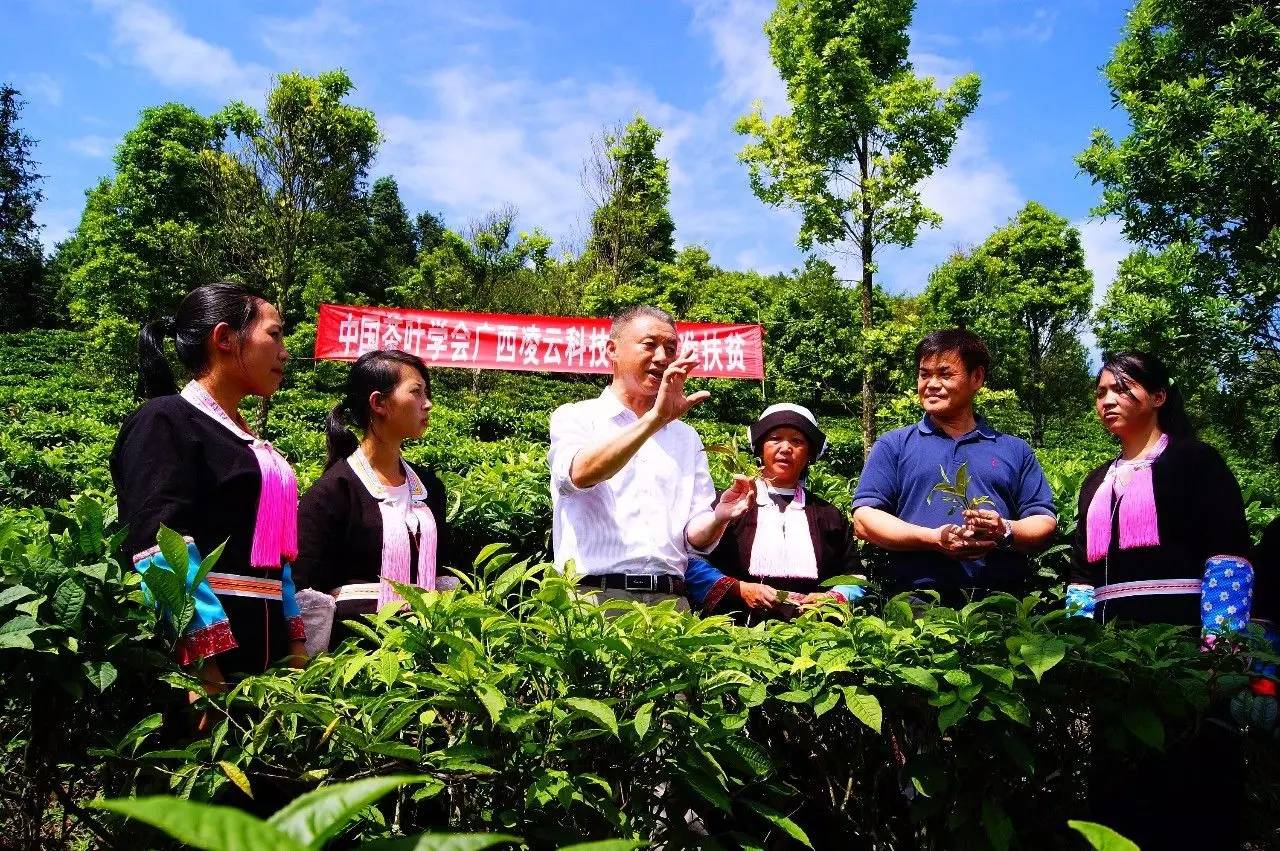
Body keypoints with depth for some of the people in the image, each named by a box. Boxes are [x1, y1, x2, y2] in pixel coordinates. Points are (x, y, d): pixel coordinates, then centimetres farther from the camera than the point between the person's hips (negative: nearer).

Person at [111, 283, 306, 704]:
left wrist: (295, 645, 14)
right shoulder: (165, 422, -7)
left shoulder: (247, 442, 19)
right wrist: (204, 669, -26)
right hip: (204, 647, -8)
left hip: (262, 650, 8)